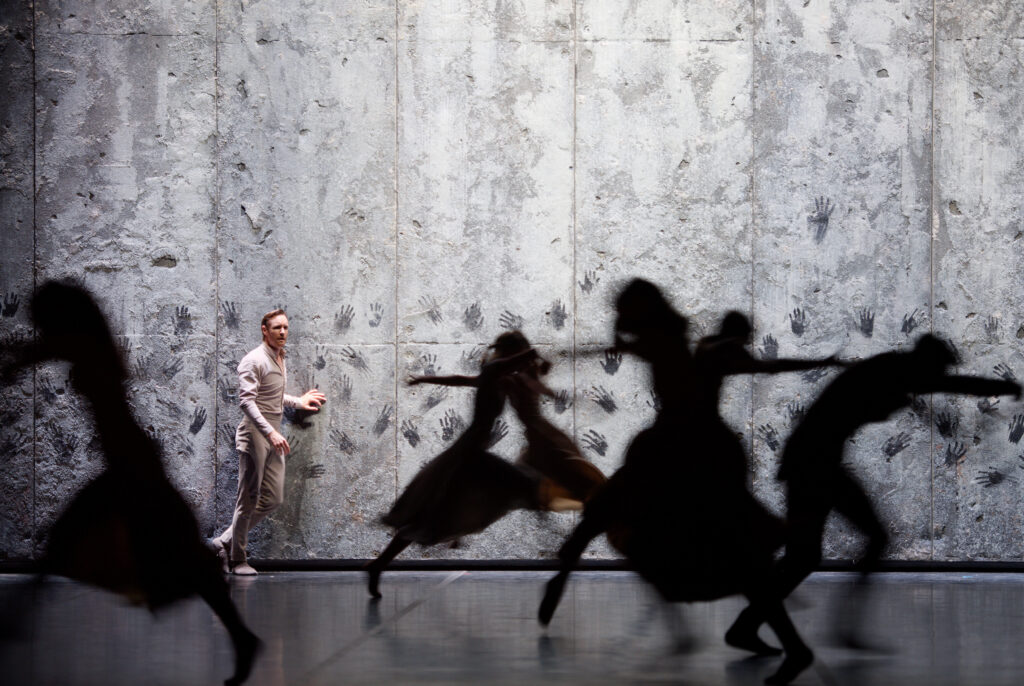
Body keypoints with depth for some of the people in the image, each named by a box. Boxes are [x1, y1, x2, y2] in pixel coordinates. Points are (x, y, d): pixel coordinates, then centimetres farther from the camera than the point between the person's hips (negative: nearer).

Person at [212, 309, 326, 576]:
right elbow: (246, 401, -21)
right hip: (254, 434, -9)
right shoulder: (253, 361, -13)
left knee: (273, 499, 7)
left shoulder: (280, 359, 15)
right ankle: (237, 559, 7)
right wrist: (271, 433, -29)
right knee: (248, 500, -3)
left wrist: (297, 402, 34)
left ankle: (226, 541, 17)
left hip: (273, 437, 9)